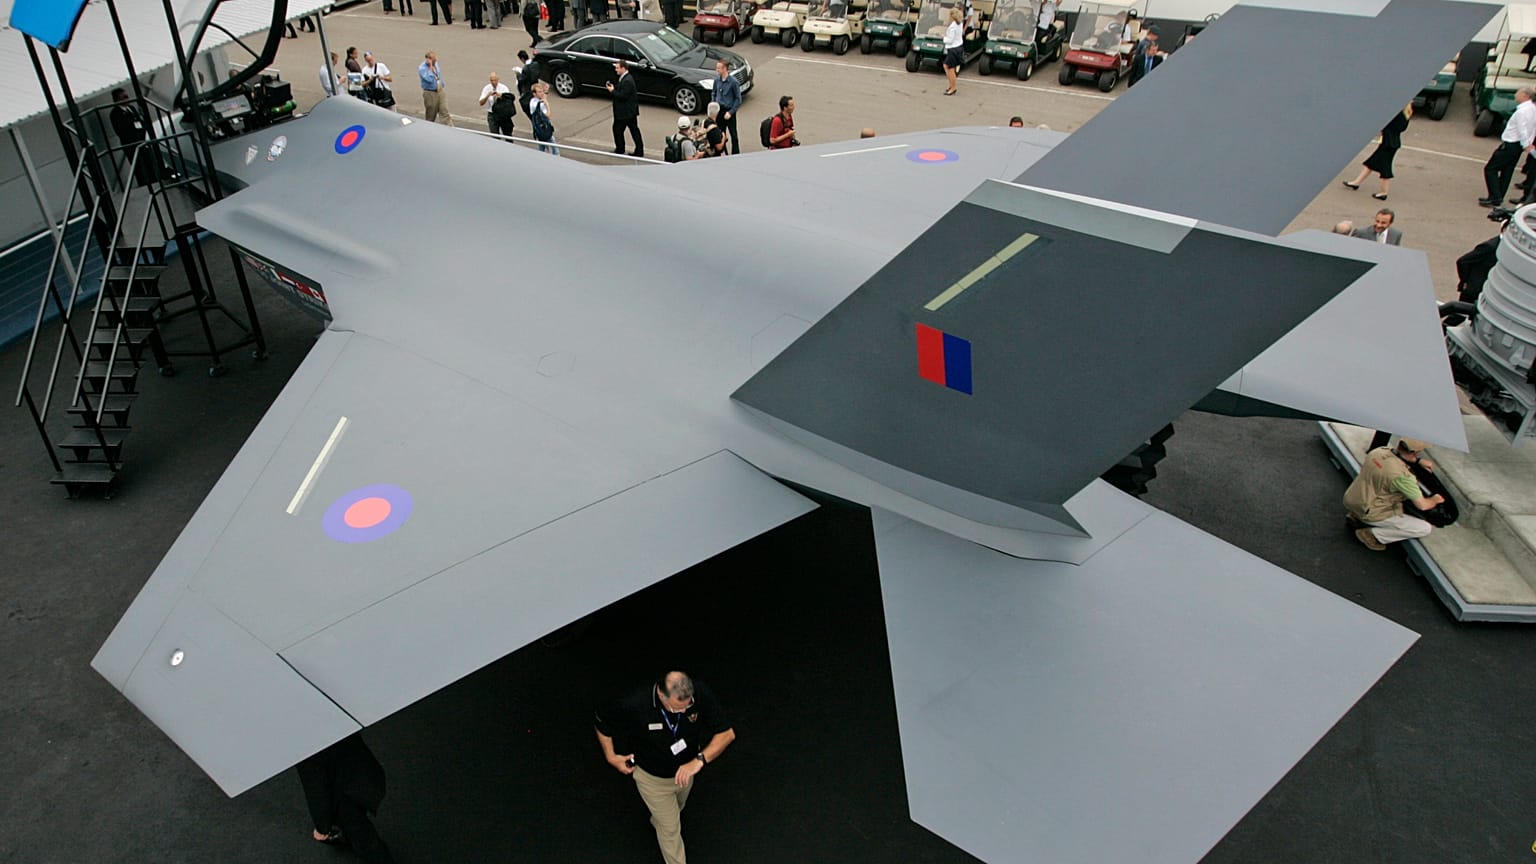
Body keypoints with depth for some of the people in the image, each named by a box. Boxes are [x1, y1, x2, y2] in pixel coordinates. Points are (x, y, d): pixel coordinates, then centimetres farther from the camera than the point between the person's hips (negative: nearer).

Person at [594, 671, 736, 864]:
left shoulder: (700, 694, -35)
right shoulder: (635, 705, -39)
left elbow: (727, 733, -27)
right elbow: (601, 721, -18)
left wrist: (699, 760, -38)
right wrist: (611, 757, -15)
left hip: (685, 770, 4)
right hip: (652, 777, -3)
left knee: (675, 810, 34)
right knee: (670, 828, 14)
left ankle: (657, 822, 69)